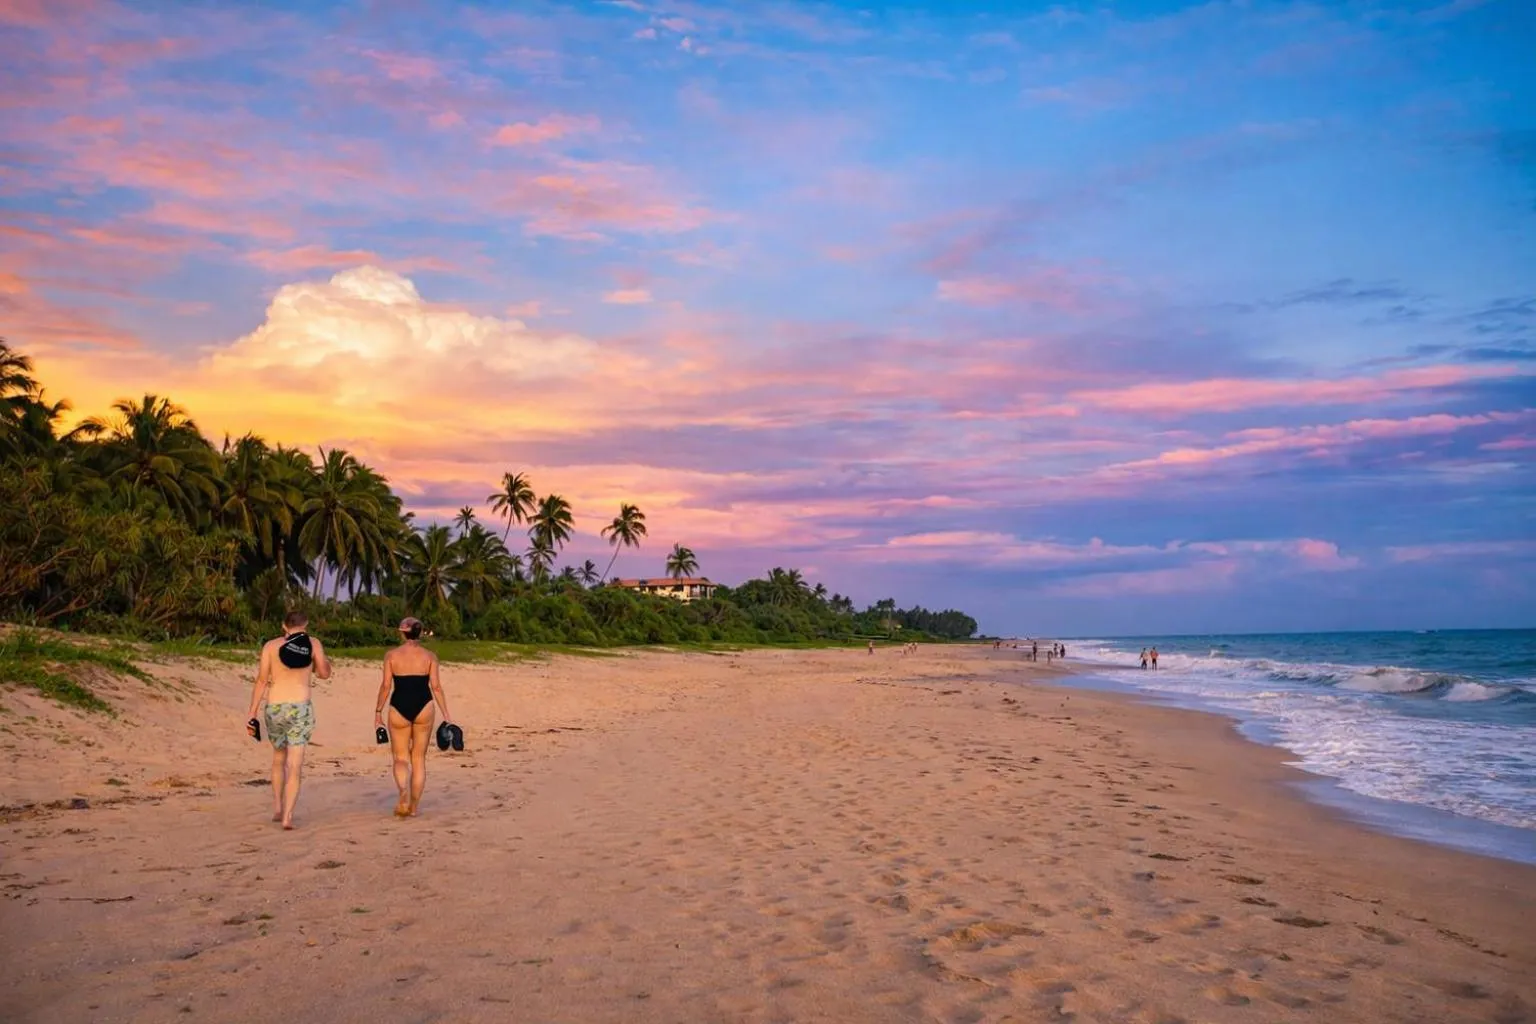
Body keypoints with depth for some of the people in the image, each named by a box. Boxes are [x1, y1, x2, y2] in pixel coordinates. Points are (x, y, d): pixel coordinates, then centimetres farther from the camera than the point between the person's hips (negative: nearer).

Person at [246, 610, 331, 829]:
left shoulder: (270, 645, 4)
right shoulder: (313, 643, 2)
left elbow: (261, 681, 1)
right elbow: (325, 673, 12)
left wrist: (252, 713, 4)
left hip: (274, 708, 2)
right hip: (300, 708, -2)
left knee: (279, 758, 24)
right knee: (294, 765, -2)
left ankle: (277, 808, 25)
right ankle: (287, 816, -13)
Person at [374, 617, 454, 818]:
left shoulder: (392, 655, -1)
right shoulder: (429, 656, 1)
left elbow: (386, 686, -3)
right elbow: (436, 687, -3)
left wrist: (378, 712, 6)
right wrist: (446, 715, 0)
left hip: (399, 708, -1)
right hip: (423, 707, 1)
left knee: (401, 758, 9)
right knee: (419, 758, 11)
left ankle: (404, 791, -20)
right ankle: (414, 806, 13)